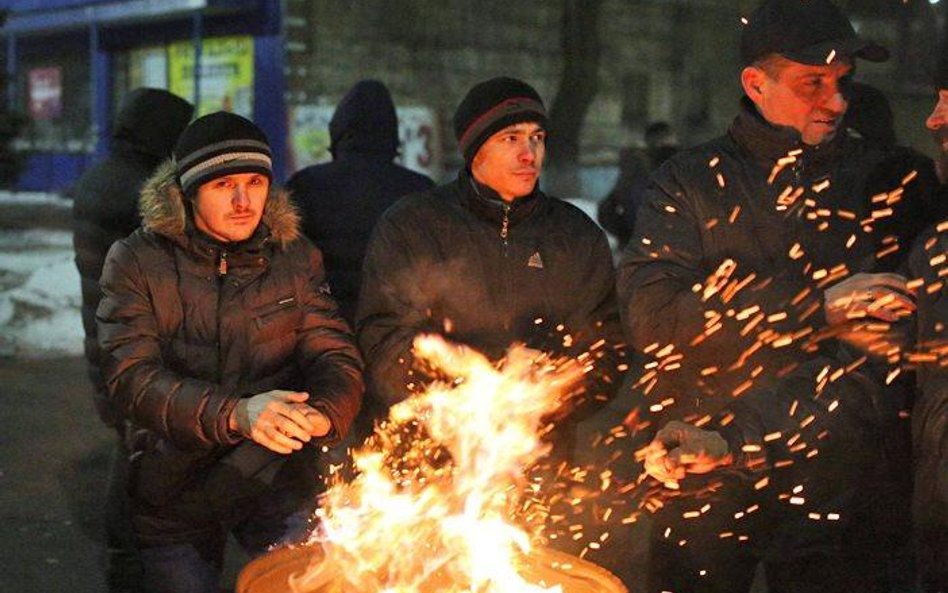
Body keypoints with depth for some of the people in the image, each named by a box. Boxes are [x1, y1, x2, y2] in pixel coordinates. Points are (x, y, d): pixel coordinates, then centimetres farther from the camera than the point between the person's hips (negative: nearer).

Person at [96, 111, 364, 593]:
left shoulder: (295, 255, 1)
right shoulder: (137, 261, -8)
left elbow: (335, 352, -3)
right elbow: (131, 376, -18)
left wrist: (325, 412, -27)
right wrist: (234, 413, -34)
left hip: (280, 481, 1)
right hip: (174, 494, -1)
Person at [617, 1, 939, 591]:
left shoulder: (888, 182, 5)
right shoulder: (691, 182, 4)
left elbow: (892, 342, -3)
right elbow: (650, 315, -11)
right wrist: (818, 308, -16)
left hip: (843, 482, 1)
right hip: (708, 485, 0)